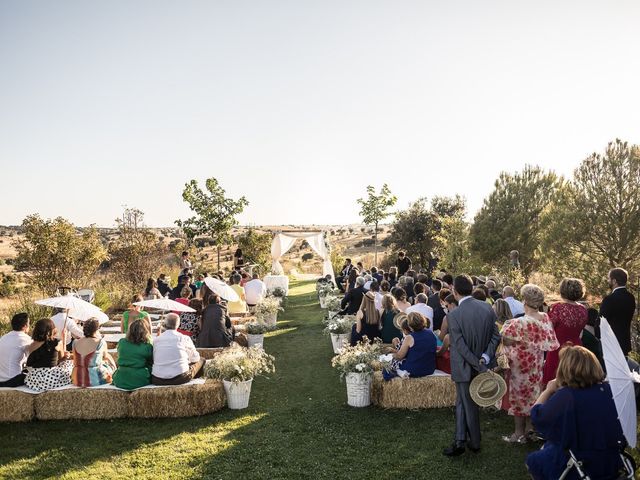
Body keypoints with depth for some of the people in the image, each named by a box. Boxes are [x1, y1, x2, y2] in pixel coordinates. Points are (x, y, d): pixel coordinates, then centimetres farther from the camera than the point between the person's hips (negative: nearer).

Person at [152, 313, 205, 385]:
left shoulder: (156, 340, 4)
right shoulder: (184, 338, -1)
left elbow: (154, 360, 10)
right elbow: (195, 358, 12)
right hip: (180, 379, -3)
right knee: (201, 361, 20)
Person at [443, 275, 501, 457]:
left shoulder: (453, 315, -20)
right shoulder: (487, 307, -5)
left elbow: (461, 346, -21)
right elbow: (495, 336, -5)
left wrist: (479, 366, -15)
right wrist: (486, 357, -10)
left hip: (464, 367, -5)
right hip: (480, 363, 5)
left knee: (469, 405, 12)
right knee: (462, 402, 20)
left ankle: (475, 443, 27)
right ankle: (460, 441, 24)